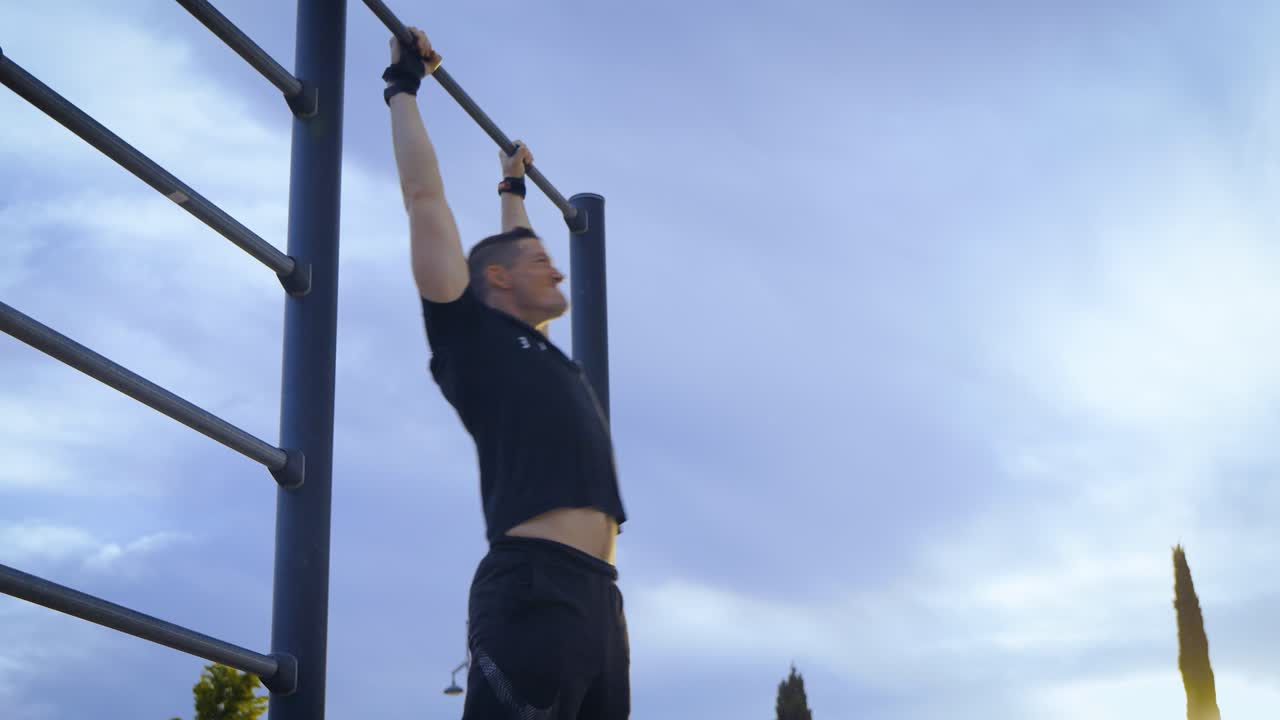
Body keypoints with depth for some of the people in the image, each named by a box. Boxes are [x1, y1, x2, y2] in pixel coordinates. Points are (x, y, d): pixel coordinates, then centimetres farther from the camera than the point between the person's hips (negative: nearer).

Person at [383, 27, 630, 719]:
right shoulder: (475, 333, 8)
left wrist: (512, 188, 60)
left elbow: (513, 246, 49)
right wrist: (404, 86, 18)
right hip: (533, 590, -9)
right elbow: (424, 197, 10)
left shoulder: (546, 356, 28)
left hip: (600, 599, 9)